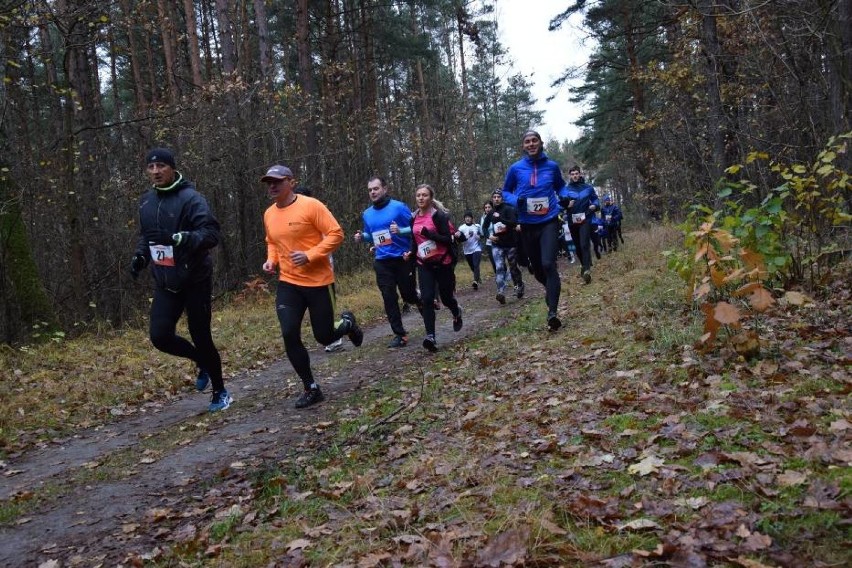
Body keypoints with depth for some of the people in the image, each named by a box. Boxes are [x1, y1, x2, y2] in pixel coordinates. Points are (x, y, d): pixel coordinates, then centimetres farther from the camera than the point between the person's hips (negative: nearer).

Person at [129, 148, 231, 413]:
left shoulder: (190, 198, -16)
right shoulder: (146, 201, 8)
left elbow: (212, 234, -25)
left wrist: (175, 238, -37)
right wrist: (140, 256, 4)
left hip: (195, 280, -6)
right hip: (165, 283, 6)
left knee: (201, 337, 1)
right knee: (160, 336, -5)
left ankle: (220, 393, 21)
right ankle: (202, 361, 26)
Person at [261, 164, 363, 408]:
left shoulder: (311, 205, -13)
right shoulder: (269, 214, 7)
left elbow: (336, 234, -15)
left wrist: (310, 255, -24)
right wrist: (271, 260, 3)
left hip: (318, 282, -5)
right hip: (288, 283, 5)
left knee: (324, 337, 3)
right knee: (289, 335, -10)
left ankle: (347, 324, 41)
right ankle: (311, 389, 6)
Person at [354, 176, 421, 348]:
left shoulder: (399, 207, -8)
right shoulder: (367, 214, 8)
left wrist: (400, 230, -25)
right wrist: (362, 237, 0)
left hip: (402, 259, -4)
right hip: (382, 262, 4)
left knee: (408, 295, 5)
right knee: (389, 299, 0)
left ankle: (422, 302, 42)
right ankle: (400, 334, 7)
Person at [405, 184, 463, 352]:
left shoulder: (438, 215, -11)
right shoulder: (414, 219, 6)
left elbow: (447, 239, -16)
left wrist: (428, 233, -28)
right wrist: (411, 253, 1)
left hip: (443, 263, -4)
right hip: (424, 265, 4)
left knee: (446, 297, 9)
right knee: (427, 298, -11)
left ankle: (457, 312, 45)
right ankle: (431, 337, -15)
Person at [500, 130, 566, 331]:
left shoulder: (552, 166, 1)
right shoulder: (516, 168, -1)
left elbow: (561, 186, 19)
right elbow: (505, 192, 11)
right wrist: (516, 200, -11)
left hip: (549, 222, -2)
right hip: (527, 225, 2)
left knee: (548, 264, -19)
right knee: (536, 268, 13)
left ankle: (552, 312, -17)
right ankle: (550, 287, 48)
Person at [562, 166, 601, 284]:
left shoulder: (588, 188, 6)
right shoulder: (565, 189, 4)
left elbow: (595, 199, 16)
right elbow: (561, 203, 1)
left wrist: (595, 205, -5)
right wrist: (567, 205, -20)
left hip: (585, 219, -2)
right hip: (572, 220, 3)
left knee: (585, 244, -18)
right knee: (578, 245, 13)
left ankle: (587, 270, -27)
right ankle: (584, 265, 33)